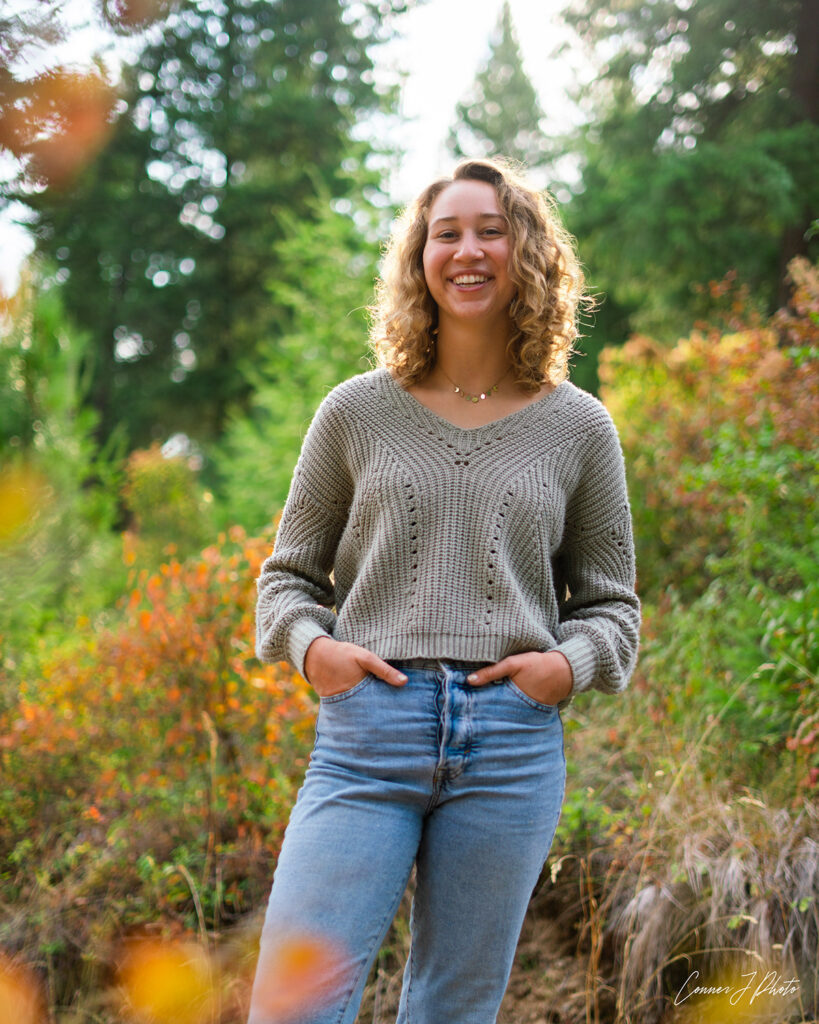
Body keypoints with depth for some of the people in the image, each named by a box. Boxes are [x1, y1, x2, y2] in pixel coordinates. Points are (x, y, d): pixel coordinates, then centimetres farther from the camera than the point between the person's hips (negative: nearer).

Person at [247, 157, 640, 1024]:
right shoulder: (357, 411, 8)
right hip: (368, 728, 0)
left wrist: (568, 664, -5)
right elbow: (289, 572, 14)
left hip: (514, 740, 1)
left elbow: (611, 601, 15)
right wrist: (310, 645, -6)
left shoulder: (578, 427, 9)